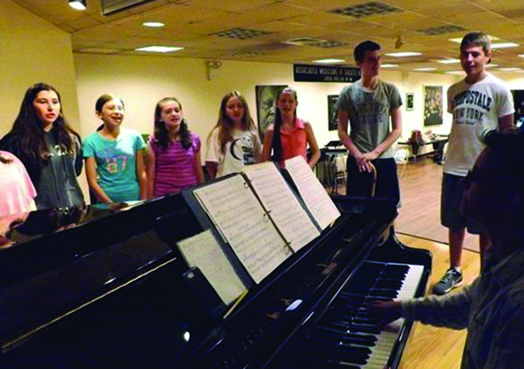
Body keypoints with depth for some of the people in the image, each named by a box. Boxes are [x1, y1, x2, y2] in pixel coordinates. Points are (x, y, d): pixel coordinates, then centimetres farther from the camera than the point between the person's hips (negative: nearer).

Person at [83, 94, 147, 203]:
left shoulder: (134, 137, -1)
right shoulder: (91, 142, -5)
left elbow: (141, 174, 3)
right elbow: (92, 181, -5)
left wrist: (144, 201, 1)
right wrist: (111, 204, -11)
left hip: (134, 199, 1)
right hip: (107, 203, -1)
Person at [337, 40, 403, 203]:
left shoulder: (390, 91, 3)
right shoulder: (348, 93, 1)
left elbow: (397, 129, 2)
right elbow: (342, 131, 1)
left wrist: (375, 152, -10)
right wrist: (358, 155, -13)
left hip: (385, 159, 1)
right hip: (357, 161, -1)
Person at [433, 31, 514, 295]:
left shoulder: (499, 90, -7)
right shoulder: (453, 91, 7)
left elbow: (508, 134, -4)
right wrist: (452, 159, 16)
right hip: (454, 169, 5)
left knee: (486, 229, 7)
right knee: (455, 224, 13)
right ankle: (454, 272, 30)